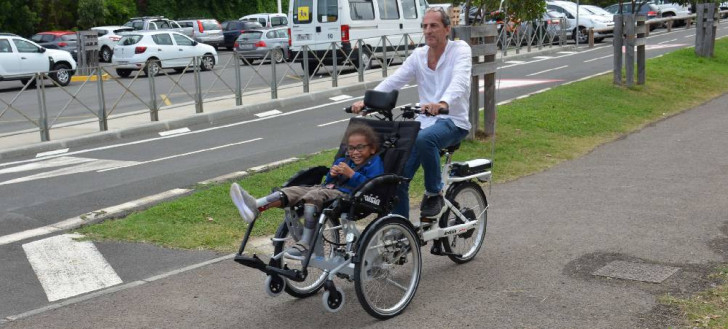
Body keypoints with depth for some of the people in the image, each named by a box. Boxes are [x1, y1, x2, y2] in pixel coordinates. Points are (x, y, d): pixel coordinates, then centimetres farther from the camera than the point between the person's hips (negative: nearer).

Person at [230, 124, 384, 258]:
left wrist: (351, 174, -15)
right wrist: (332, 174, 8)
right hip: (328, 189, 8)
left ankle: (305, 244, -35)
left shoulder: (374, 163, 5)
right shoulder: (343, 161, 29)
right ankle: (255, 206, -30)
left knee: (313, 196, -33)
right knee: (294, 190, -11)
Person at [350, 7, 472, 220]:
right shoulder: (419, 55, 7)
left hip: (453, 122, -5)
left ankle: (434, 193, -15)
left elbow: (460, 82, -27)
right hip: (425, 121, 5)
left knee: (424, 139, -38)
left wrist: (443, 103, -48)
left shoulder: (460, 49, -7)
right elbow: (393, 81, -2)